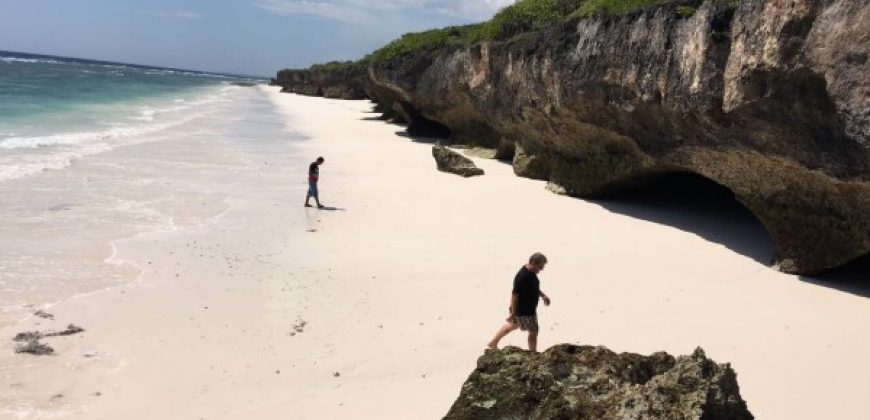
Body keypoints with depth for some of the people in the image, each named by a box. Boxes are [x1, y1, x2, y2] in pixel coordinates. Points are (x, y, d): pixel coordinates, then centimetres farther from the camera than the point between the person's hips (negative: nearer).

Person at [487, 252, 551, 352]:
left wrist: (542, 295, 10)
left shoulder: (531, 272, -1)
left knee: (513, 325, 27)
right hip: (524, 311, -10)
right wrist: (514, 313, -23)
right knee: (533, 331, 8)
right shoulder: (522, 277, -32)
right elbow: (515, 295, -28)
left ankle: (493, 343, 41)